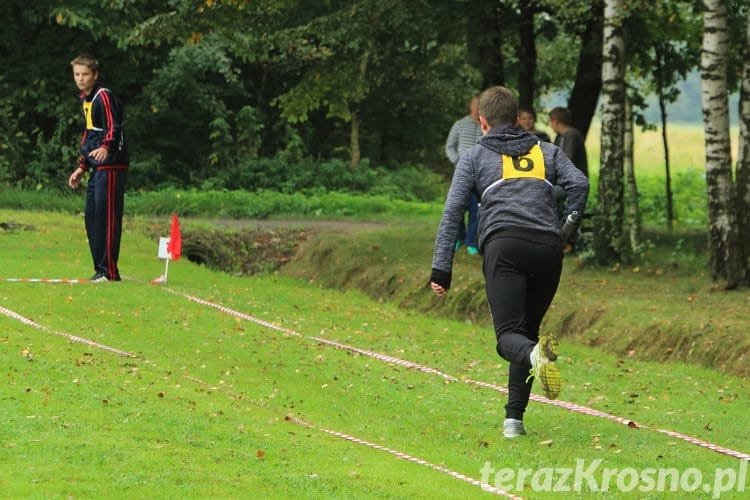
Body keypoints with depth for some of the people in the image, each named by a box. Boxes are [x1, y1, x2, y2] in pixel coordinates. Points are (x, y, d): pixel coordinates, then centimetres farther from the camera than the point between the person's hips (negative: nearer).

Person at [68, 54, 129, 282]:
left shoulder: (104, 96, -10)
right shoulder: (86, 100, 20)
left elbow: (114, 127, -24)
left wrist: (105, 148, -42)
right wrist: (82, 167, 28)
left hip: (110, 166, -10)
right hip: (97, 168, 10)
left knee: (107, 218, -10)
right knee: (92, 218, 10)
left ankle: (109, 270, -10)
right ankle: (100, 269, 15)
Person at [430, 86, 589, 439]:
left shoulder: (475, 156, 21)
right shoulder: (547, 151, 27)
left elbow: (452, 211, 10)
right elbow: (579, 184, 8)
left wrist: (441, 270, 7)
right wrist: (565, 231, 13)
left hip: (503, 244, -3)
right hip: (548, 247, 3)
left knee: (509, 336, -12)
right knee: (527, 330, 15)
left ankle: (535, 355, -48)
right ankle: (514, 418, 6)